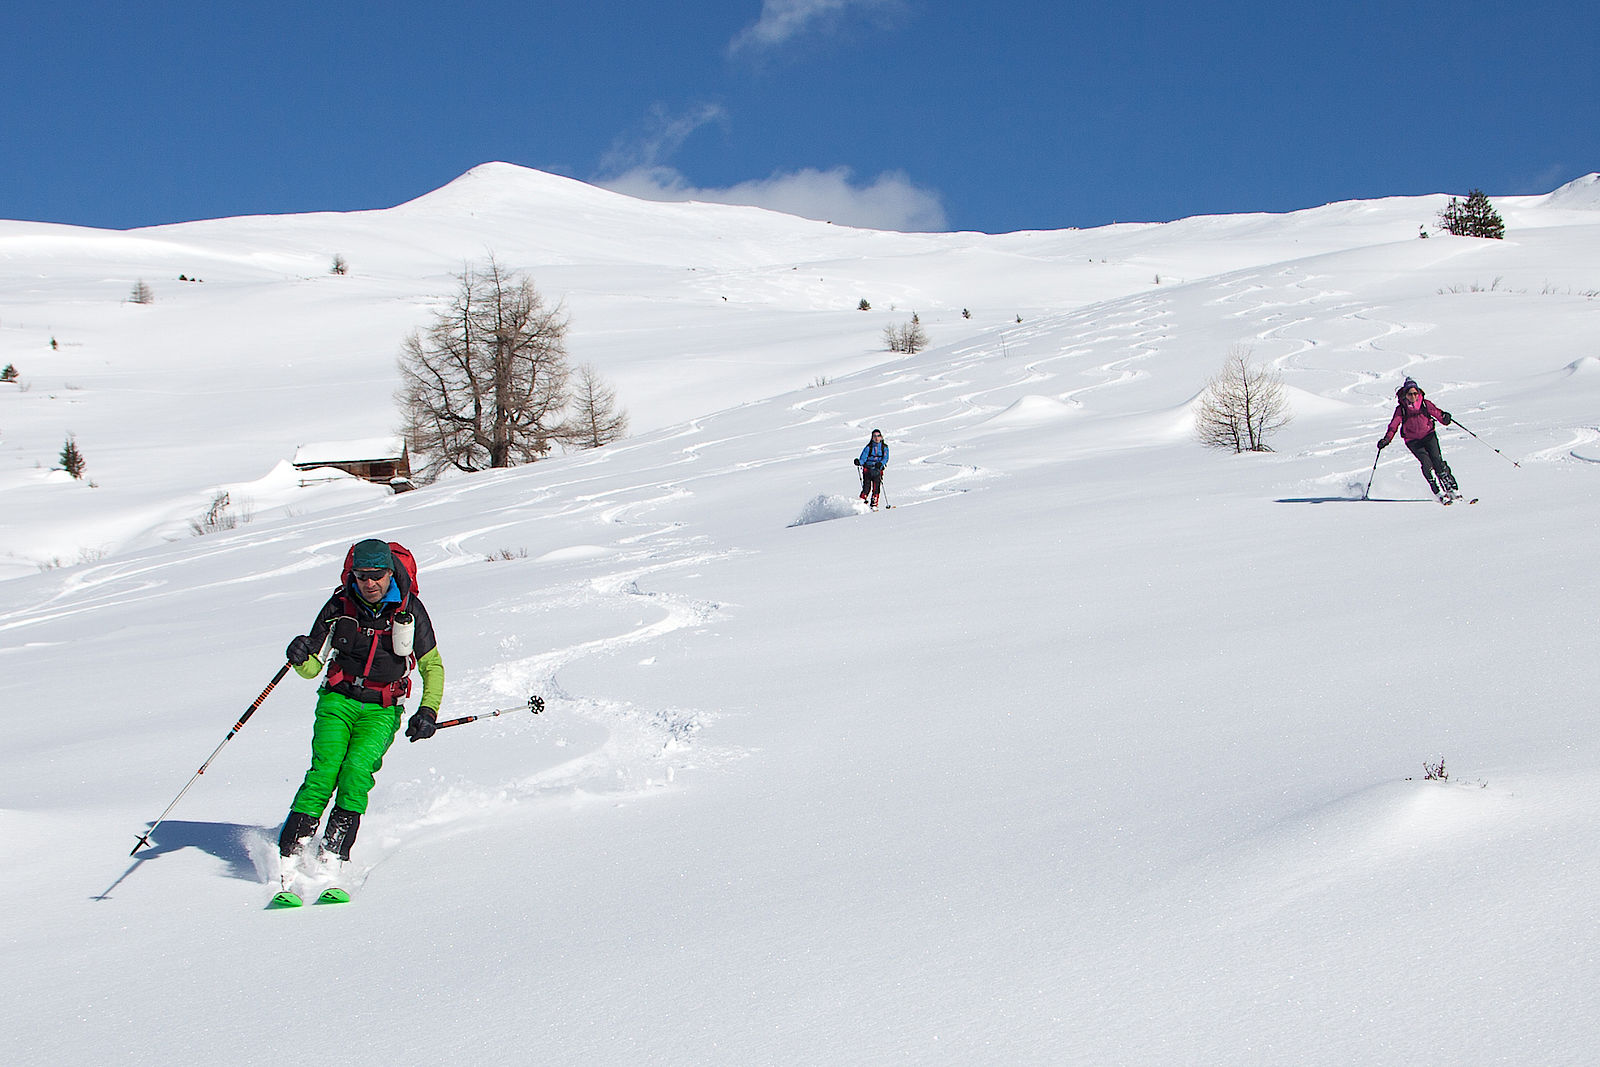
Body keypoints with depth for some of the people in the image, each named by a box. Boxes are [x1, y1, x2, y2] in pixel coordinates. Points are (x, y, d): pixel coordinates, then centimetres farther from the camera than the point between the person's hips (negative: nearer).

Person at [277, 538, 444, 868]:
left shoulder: (409, 609, -6)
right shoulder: (340, 606, -3)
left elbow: (432, 666, 5)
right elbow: (312, 668, 4)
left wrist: (428, 711, -7)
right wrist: (300, 657, -19)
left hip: (382, 710, -1)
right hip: (338, 700, 1)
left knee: (358, 768, -25)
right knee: (325, 768, -20)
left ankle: (336, 848, -19)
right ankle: (292, 844, -18)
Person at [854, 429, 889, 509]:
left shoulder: (884, 447, 8)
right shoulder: (868, 447, 4)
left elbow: (886, 458, -4)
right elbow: (863, 458, -3)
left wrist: (881, 463, -25)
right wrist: (859, 462, -26)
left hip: (878, 471, 1)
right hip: (867, 470, -1)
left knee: (876, 488, -11)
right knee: (866, 488, -12)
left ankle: (874, 505, -3)